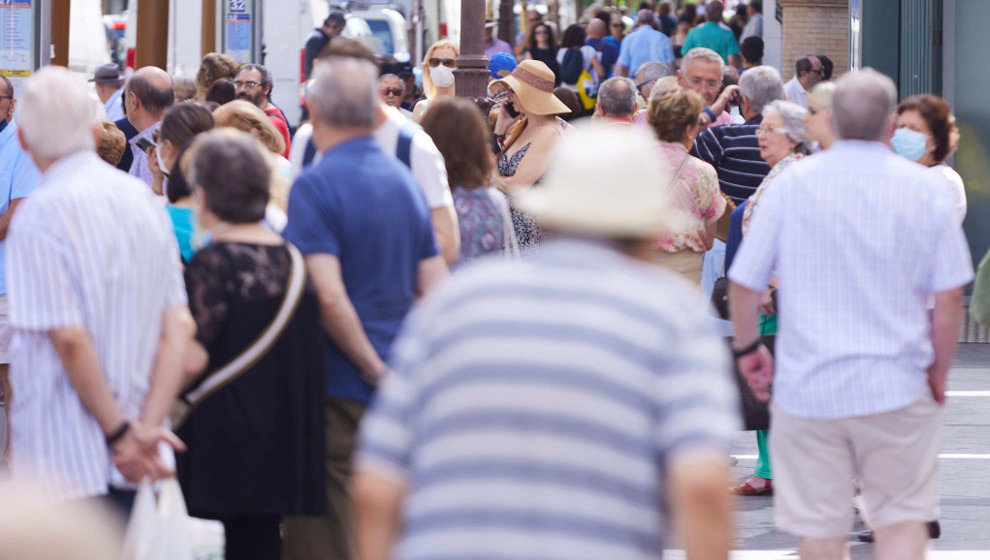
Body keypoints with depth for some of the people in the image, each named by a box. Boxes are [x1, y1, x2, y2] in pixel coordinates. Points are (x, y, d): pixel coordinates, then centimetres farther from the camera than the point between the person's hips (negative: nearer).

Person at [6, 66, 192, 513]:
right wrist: (147, 427, -2)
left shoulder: (39, 215, -12)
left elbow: (69, 337, -19)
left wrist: (120, 431, -11)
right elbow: (180, 326, 4)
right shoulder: (142, 199, 9)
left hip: (62, 458, -7)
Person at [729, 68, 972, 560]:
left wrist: (747, 348, 15)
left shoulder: (791, 184, -2)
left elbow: (743, 284, -1)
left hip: (807, 387, 0)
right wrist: (939, 373, 10)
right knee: (903, 517, 9)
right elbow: (949, 297, -3)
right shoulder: (923, 190, -2)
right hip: (896, 389, 0)